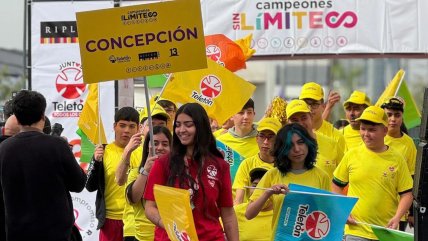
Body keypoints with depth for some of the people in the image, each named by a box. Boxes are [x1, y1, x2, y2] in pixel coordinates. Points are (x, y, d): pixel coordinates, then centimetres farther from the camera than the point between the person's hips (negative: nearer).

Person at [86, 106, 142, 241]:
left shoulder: (144, 151, 4)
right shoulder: (104, 152, 3)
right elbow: (90, 187, 2)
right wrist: (96, 162, -13)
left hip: (136, 219, 0)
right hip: (111, 219, 0)